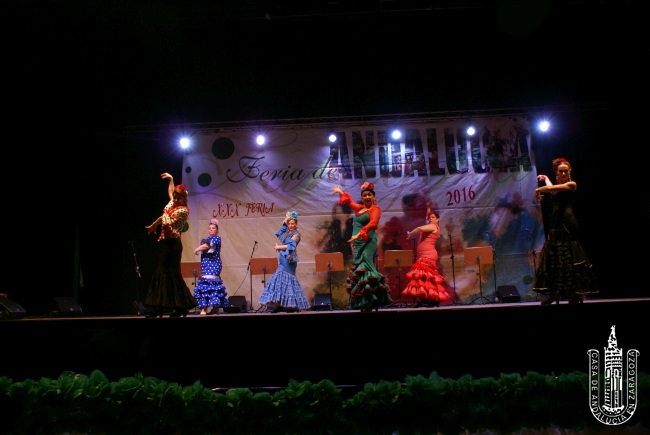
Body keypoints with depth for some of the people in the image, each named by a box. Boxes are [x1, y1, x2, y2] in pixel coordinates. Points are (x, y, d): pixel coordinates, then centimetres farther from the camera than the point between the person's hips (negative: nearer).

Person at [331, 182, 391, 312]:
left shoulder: (375, 209, -3)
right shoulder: (360, 208, 17)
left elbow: (373, 223, -20)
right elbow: (349, 201, 37)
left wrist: (359, 234, -29)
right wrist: (340, 192, 47)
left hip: (367, 243, -8)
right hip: (357, 243, 8)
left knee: (364, 268, -19)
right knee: (358, 269, 3)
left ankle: (372, 300, -21)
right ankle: (365, 302, 4)